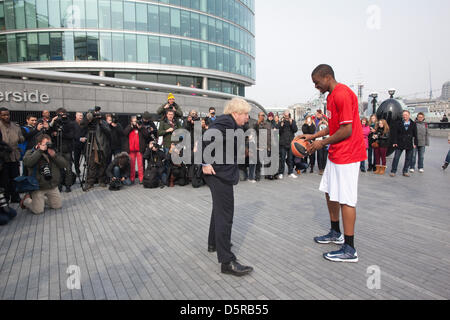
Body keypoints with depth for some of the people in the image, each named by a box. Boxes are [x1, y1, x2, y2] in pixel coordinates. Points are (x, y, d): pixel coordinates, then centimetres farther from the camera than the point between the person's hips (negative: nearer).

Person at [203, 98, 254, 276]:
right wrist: (206, 163, -24)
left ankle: (214, 243, 40)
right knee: (225, 215, -10)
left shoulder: (230, 124, 14)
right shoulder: (225, 123, -17)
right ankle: (227, 261, -5)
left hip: (222, 174, 11)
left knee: (219, 209, 23)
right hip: (220, 174, -11)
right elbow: (205, 139, -29)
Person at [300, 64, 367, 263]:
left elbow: (347, 130, -22)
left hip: (347, 155, -10)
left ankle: (349, 250, 5)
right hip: (335, 155, 10)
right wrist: (313, 136, 14)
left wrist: (322, 143, -13)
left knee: (345, 200, -5)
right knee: (330, 192, 17)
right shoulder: (332, 96, 15)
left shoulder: (342, 94, -18)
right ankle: (336, 234, 34)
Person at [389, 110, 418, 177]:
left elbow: (415, 134, 9)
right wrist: (394, 142, -6)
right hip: (399, 144, -2)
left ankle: (405, 171, 18)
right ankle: (393, 171, 4)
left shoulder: (413, 124, 7)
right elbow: (394, 133, 0)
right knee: (396, 158, -3)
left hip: (409, 144, 2)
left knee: (408, 159, 7)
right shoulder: (398, 123, 1)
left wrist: (415, 143, 3)